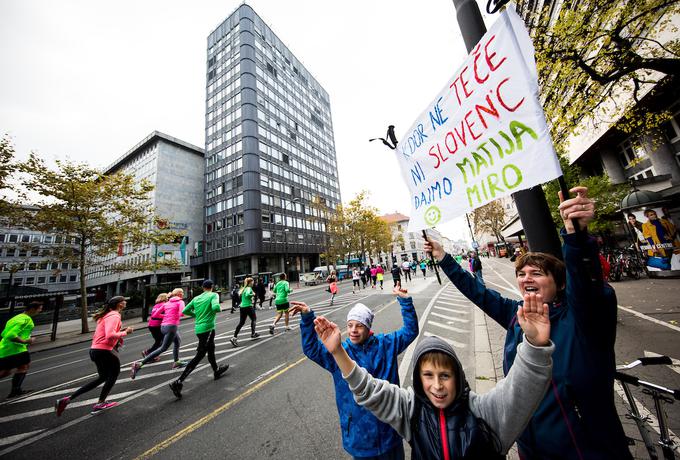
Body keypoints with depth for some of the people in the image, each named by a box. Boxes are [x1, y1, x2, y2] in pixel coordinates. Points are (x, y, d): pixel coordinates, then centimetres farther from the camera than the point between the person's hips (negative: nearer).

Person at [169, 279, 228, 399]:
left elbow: (184, 311, 8)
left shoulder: (196, 298, 9)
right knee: (199, 356, 0)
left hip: (198, 328, 8)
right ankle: (178, 382, -5)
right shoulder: (213, 295, -10)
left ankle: (216, 371, 44)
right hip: (207, 328, -8)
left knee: (211, 350, 25)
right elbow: (215, 307, -27)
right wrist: (220, 309, -5)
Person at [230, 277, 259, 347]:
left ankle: (234, 337, -1)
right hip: (248, 307, -7)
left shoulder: (243, 289, 12)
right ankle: (253, 333, 23)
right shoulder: (249, 288, -13)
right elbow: (247, 295, -32)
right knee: (254, 319, 15)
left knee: (241, 322, 8)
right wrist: (253, 294, -14)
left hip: (242, 307, 7)